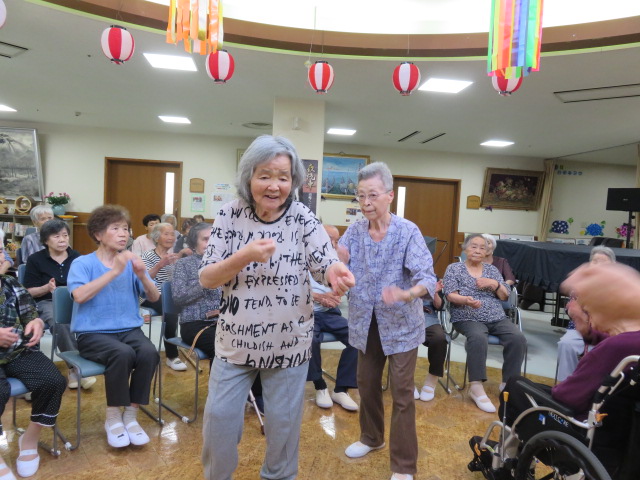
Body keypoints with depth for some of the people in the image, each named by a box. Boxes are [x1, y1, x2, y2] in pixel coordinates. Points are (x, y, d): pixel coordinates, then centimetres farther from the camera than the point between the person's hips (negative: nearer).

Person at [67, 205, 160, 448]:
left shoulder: (131, 263, 8)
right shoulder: (82, 263, -1)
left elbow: (154, 297, 4)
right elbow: (80, 295, -20)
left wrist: (142, 275, -14)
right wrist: (114, 271, -23)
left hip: (129, 329, 3)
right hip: (93, 332, -3)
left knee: (149, 352, -27)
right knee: (122, 353, -33)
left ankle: (131, 416, -7)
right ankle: (113, 417, -9)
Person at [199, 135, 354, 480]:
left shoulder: (302, 217, -10)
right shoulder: (230, 215, -9)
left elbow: (325, 264, -18)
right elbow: (206, 279, -11)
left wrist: (336, 273, -42)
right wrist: (244, 256, -29)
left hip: (289, 343, 0)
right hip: (236, 341, 1)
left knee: (284, 422, 16)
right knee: (220, 417, 14)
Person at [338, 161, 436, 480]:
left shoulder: (408, 231, -17)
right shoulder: (355, 230, -4)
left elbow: (427, 277, -23)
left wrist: (406, 294, -44)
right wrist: (335, 259, -31)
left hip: (401, 325, -4)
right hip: (365, 323, 4)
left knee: (402, 393, 3)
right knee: (366, 384, 18)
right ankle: (371, 437, 44)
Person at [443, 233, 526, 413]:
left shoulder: (492, 269, 17)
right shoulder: (454, 269, 6)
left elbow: (505, 296, 13)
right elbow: (451, 295, -6)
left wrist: (494, 284, -8)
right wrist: (466, 300, -27)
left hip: (497, 318, 4)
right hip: (468, 319, -4)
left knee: (518, 338, -22)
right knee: (478, 338, -35)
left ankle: (508, 383, -8)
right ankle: (476, 387, -30)